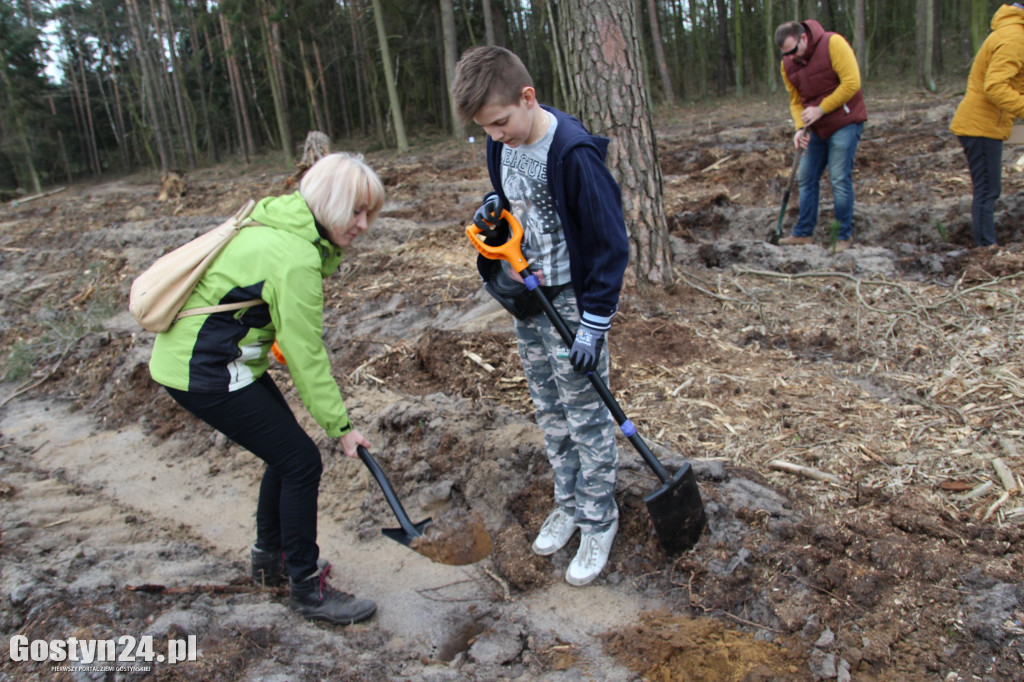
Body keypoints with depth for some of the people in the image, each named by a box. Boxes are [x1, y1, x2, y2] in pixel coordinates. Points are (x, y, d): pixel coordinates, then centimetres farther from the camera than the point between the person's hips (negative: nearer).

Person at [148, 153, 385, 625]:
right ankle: (307, 588, 11)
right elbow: (306, 356, -20)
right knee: (301, 462, -4)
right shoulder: (295, 260, -26)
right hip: (204, 374, -10)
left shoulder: (280, 223, 4)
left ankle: (270, 557, 36)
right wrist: (340, 425, -10)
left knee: (286, 451, 17)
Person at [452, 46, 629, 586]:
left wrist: (594, 325, -19)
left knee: (587, 417, 4)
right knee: (548, 411, 17)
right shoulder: (502, 145, 0)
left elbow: (610, 243, -19)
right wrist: (493, 208, -5)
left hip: (572, 300, -7)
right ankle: (568, 503, 34)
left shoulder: (574, 151, -24)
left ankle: (599, 520, 21)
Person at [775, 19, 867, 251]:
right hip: (816, 128, 7)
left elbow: (851, 83, -19)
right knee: (806, 178, 6)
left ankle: (844, 235, 5)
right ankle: (804, 233, 15)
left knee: (840, 180, -7)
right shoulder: (788, 64, 2)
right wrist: (800, 128, -7)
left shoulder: (833, 43, -16)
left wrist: (821, 109, -19)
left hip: (845, 122, -6)